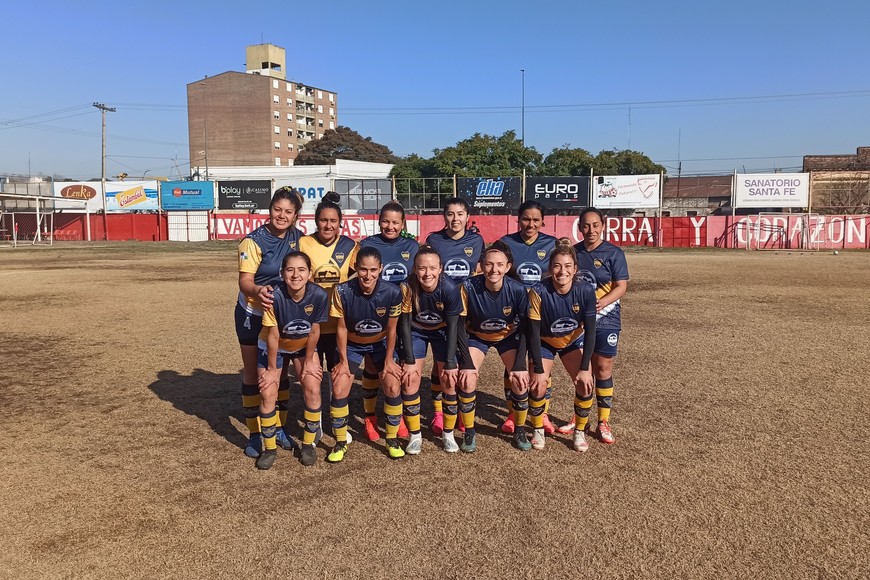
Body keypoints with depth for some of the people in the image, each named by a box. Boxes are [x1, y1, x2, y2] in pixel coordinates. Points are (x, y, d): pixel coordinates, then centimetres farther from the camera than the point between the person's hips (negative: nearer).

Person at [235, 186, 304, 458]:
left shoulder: (297, 237, -4)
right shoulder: (254, 241, -18)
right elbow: (245, 280, -24)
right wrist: (258, 290, -45)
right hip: (253, 314, -4)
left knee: (280, 372, 12)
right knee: (253, 373, 6)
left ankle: (279, 428, 28)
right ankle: (255, 434, 18)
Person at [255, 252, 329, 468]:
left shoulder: (319, 295, -29)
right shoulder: (274, 296, -34)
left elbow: (314, 331, -14)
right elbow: (273, 336, -23)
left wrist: (308, 361, -4)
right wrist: (272, 369, -13)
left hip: (303, 346, 1)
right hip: (273, 347, -1)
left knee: (313, 389, -11)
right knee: (268, 393, -10)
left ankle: (308, 444, 9)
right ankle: (269, 449, 9)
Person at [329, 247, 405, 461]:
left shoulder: (392, 293, -25)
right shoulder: (342, 291, -27)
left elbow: (391, 329, -11)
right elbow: (342, 327, -14)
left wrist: (389, 360, -7)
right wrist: (343, 361, -9)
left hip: (380, 343, 0)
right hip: (352, 345, 0)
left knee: (393, 388, -13)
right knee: (339, 391, -12)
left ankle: (392, 440, 9)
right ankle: (341, 443, 9)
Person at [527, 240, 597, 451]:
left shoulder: (586, 290, -26)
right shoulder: (538, 292, -31)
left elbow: (590, 331, -18)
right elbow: (533, 333, -23)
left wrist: (584, 368, -20)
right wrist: (539, 370, -23)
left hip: (574, 341, 2)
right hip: (545, 342, -1)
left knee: (585, 385, -13)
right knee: (538, 387, -14)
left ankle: (580, 432, 11)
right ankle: (538, 430, 14)